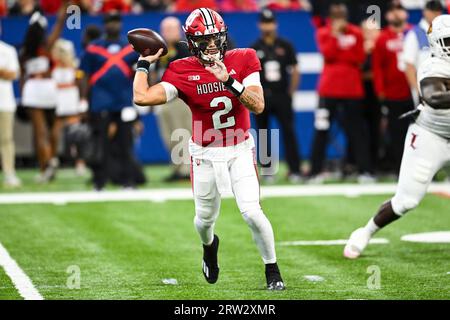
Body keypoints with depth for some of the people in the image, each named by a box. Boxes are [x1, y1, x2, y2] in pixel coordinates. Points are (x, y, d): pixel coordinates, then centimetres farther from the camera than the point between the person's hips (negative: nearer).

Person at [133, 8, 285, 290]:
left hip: (240, 150, -1)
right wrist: (144, 63, -11)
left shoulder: (242, 60, -9)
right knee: (206, 219, 13)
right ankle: (210, 246, 52)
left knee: (251, 212, -14)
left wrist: (229, 80, -29)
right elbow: (142, 98, -20)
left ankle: (272, 269, 8)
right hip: (205, 154, 1)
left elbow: (258, 106, -19)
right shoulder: (182, 72, -11)